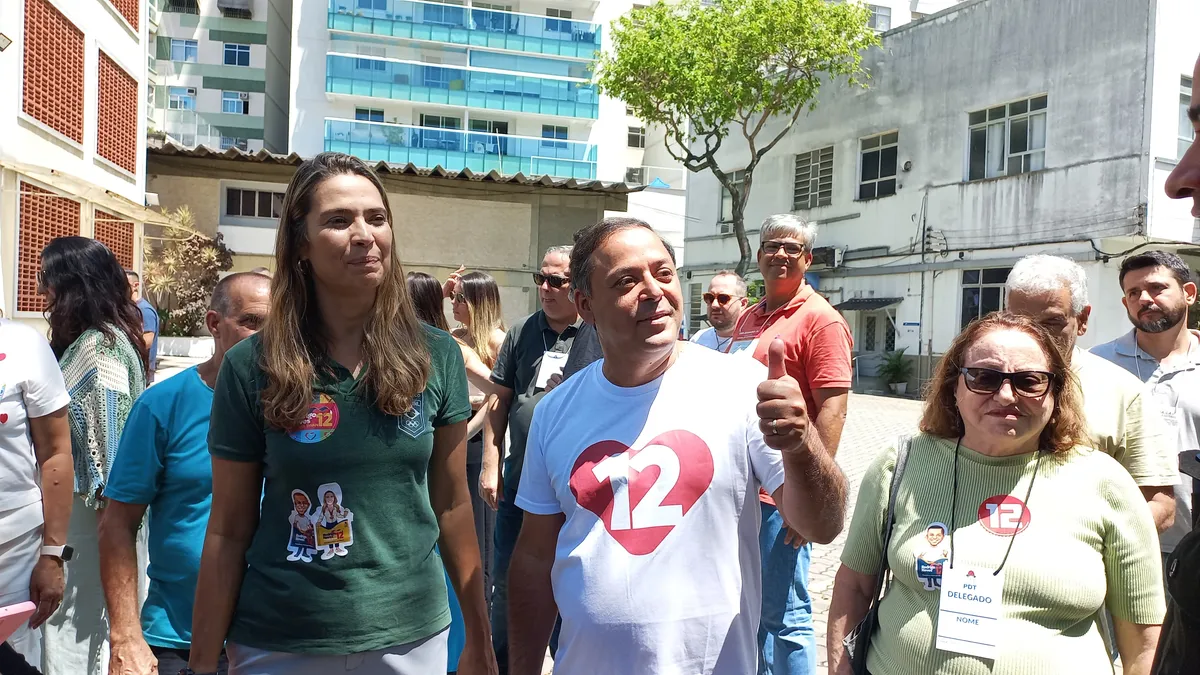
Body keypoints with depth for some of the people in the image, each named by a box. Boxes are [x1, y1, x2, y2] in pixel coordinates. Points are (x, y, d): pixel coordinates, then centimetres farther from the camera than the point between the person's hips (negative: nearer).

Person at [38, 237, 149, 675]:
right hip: (73, 500, 9)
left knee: (82, 617, 2)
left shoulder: (99, 345, -18)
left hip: (89, 507, -9)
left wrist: (109, 507, -17)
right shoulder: (81, 341, 12)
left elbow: (114, 429, -20)